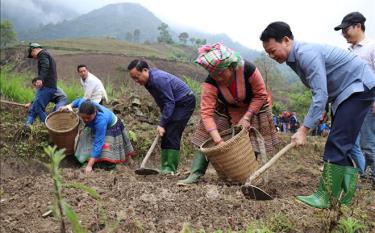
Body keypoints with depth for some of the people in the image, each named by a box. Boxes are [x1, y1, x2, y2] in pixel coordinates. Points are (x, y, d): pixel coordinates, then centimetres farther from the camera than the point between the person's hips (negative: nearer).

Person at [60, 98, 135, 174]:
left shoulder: (101, 120, -43)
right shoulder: (83, 105, -28)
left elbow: (98, 144, -41)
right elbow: (79, 100, 0)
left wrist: (89, 165, -40)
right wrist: (69, 106, -14)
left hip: (112, 129, -6)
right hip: (94, 128, 6)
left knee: (108, 162, -15)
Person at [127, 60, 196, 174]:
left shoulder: (159, 79, -27)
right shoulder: (149, 81, 3)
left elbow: (169, 102, -26)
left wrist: (162, 124, -23)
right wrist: (163, 122, 12)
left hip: (185, 102, -10)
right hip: (175, 104, 10)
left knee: (172, 134, -15)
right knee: (166, 134, 5)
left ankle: (170, 169, -11)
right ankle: (165, 168, 10)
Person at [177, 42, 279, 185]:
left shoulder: (248, 70, -34)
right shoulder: (210, 83, -32)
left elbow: (260, 95, -19)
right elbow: (206, 113, -36)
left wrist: (246, 117, -27)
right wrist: (218, 141, -44)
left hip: (252, 108, 0)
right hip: (225, 110, 0)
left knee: (252, 141, -1)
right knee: (207, 139, -11)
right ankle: (195, 174, -8)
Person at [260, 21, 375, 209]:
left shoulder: (307, 54, -27)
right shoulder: (295, 58, 4)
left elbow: (320, 95, -31)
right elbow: (319, 91, 15)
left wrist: (303, 130, -31)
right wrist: (317, 113, 10)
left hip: (360, 87, -10)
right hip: (344, 93, 10)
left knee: (337, 144, -14)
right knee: (340, 145, 8)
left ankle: (326, 197, -9)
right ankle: (345, 194, 15)